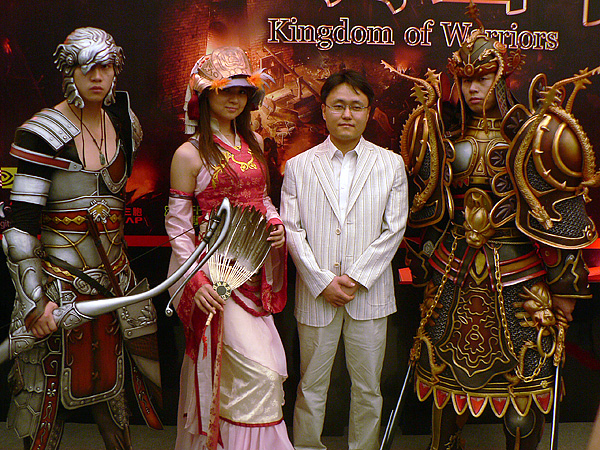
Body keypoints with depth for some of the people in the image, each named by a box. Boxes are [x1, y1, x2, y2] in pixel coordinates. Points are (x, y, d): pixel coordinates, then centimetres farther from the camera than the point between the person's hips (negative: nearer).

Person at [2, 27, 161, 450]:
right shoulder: (41, 134, -12)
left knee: (110, 382, 13)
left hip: (114, 277, 5)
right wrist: (34, 300, -20)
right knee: (50, 399, 1)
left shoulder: (124, 122, 6)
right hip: (60, 281, -5)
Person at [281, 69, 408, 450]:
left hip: (370, 295, 0)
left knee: (367, 388, 9)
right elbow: (292, 230, -1)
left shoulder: (391, 165, 5)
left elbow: (394, 229, 0)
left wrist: (356, 278, -9)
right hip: (315, 295, 0)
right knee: (311, 386, 9)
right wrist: (323, 281, -10)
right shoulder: (299, 166, 4)